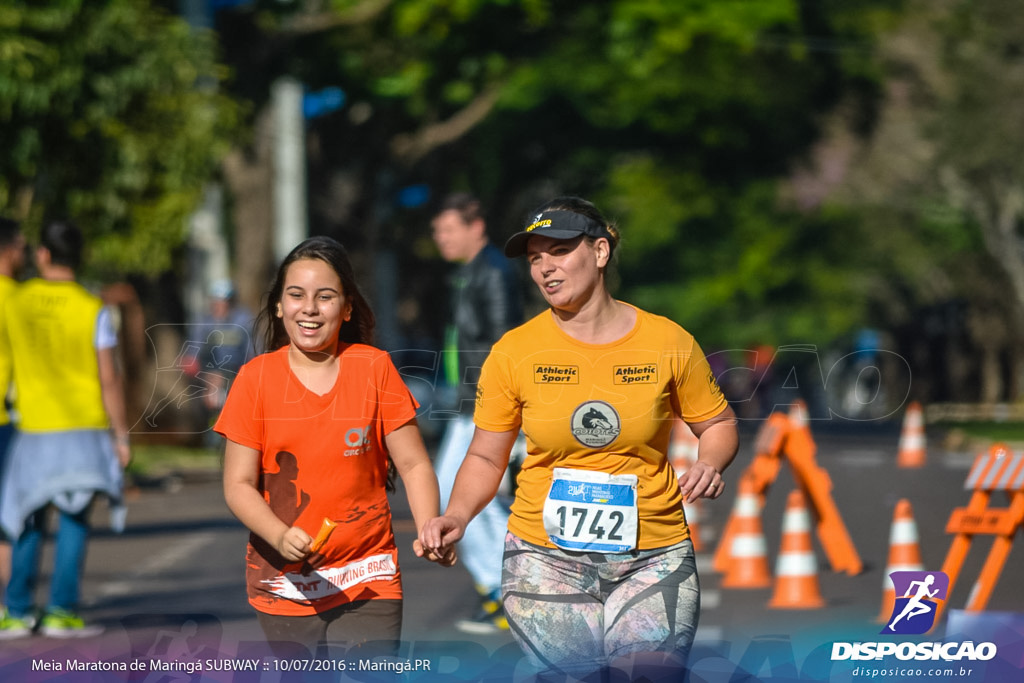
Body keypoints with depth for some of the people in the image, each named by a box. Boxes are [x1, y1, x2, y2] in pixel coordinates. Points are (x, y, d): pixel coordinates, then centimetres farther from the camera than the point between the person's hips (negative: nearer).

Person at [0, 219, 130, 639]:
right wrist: (121, 437, -3)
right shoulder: (93, 310, -8)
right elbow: (109, 380, -10)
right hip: (85, 428, -2)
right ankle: (61, 612, -4)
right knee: (74, 519, 1)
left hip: (34, 431, 2)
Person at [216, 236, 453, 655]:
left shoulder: (374, 369, 1)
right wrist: (281, 537, -22)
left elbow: (413, 465, 2)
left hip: (366, 584, -1)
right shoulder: (256, 378, 0)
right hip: (283, 585, 1)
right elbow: (238, 484, -3)